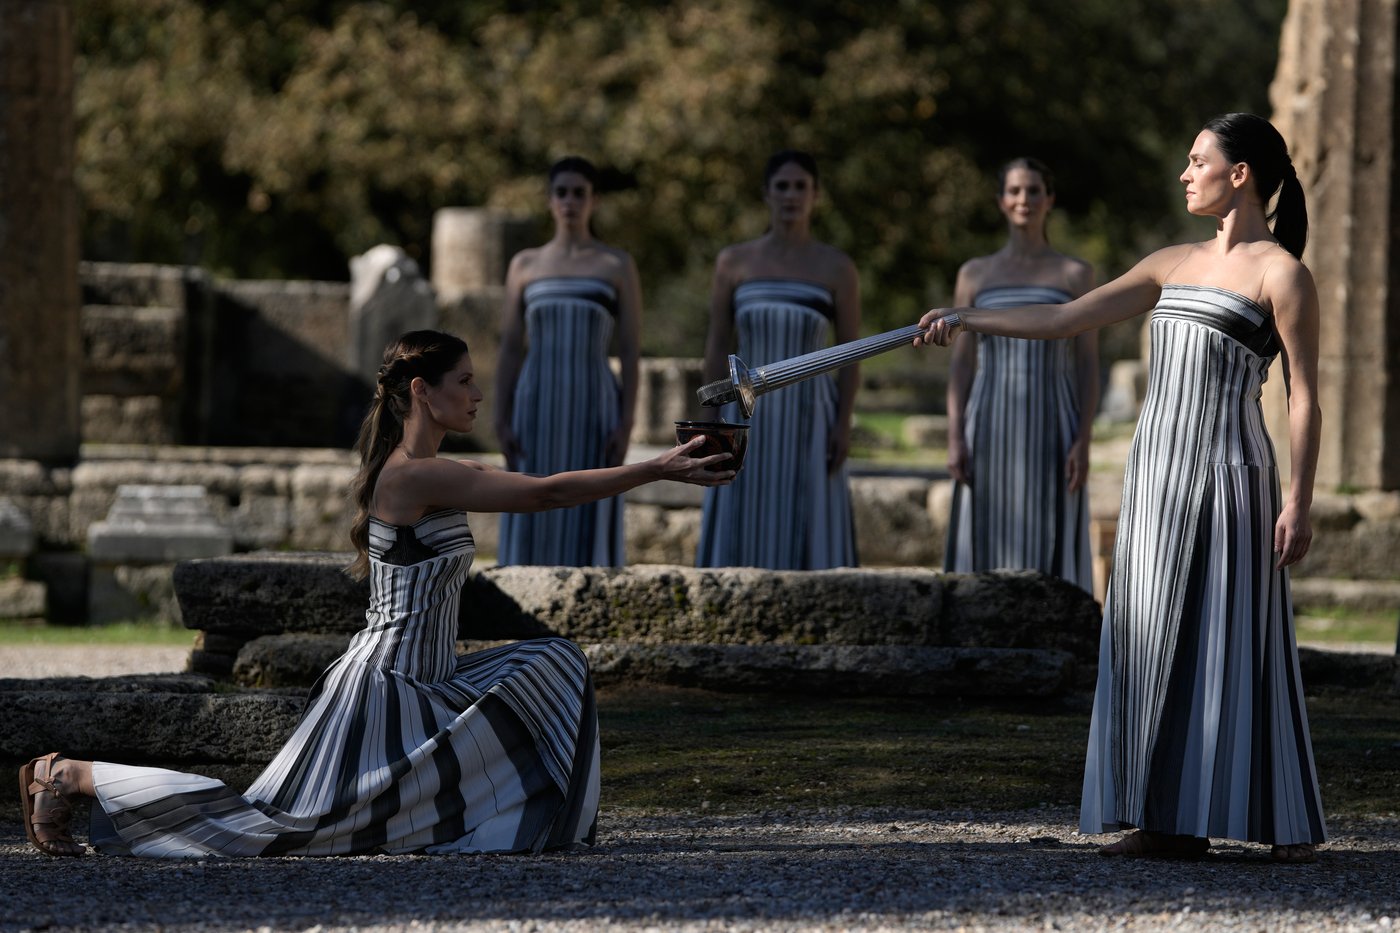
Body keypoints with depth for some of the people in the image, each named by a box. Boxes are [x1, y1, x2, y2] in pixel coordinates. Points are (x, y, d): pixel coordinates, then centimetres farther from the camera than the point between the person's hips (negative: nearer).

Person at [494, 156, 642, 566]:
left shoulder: (619, 266, 4)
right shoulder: (524, 265, 10)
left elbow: (630, 352, 1)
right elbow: (509, 351, 9)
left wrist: (626, 425, -9)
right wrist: (501, 423, -1)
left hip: (593, 409, -2)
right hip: (537, 409, 2)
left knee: (588, 525, -4)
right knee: (531, 529, -1)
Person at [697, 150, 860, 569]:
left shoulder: (836, 267, 0)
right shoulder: (734, 262, 4)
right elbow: (717, 345, 5)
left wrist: (844, 424, -7)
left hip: (809, 419, -1)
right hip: (748, 415, 1)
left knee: (806, 532, -2)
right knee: (741, 534, 1)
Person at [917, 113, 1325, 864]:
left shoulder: (1280, 273, -5)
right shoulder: (1173, 265, 15)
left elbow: (1304, 397, -8)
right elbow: (1067, 318, 18)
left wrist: (1298, 503, -14)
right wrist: (967, 319, 14)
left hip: (1226, 472, -7)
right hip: (1157, 471, 7)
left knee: (1239, 642, -6)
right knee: (1158, 639, 3)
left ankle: (1287, 822, 1)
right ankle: (1174, 820, 5)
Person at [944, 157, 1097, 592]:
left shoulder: (1075, 275, 4)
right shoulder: (975, 274, 8)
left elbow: (1088, 365, 2)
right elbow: (960, 363, 6)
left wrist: (1083, 442, -8)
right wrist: (955, 439, -4)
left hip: (1051, 430, -1)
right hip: (991, 431, 1)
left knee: (1048, 547, -2)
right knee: (986, 545, 0)